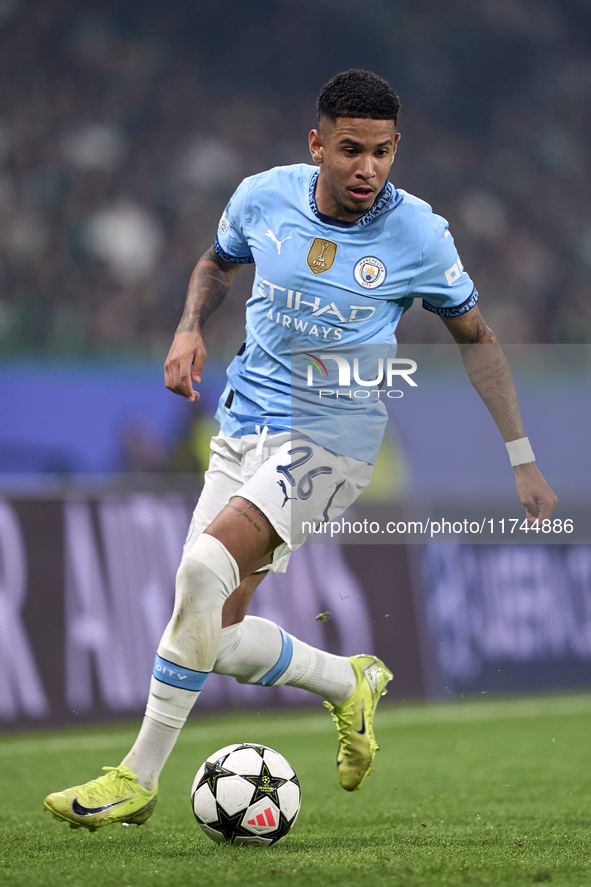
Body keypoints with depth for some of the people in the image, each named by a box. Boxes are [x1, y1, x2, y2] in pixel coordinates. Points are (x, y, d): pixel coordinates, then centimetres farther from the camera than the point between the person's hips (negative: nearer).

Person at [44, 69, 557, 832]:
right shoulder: (263, 197, -1)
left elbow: (474, 337, 5)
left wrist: (522, 460, 4)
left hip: (332, 439, -5)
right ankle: (348, 684, 30)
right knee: (213, 637, 2)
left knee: (205, 565, -29)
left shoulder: (417, 235, -9)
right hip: (244, 428, 5)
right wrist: (189, 328, 0)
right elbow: (218, 262, 21)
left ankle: (140, 776, -21)